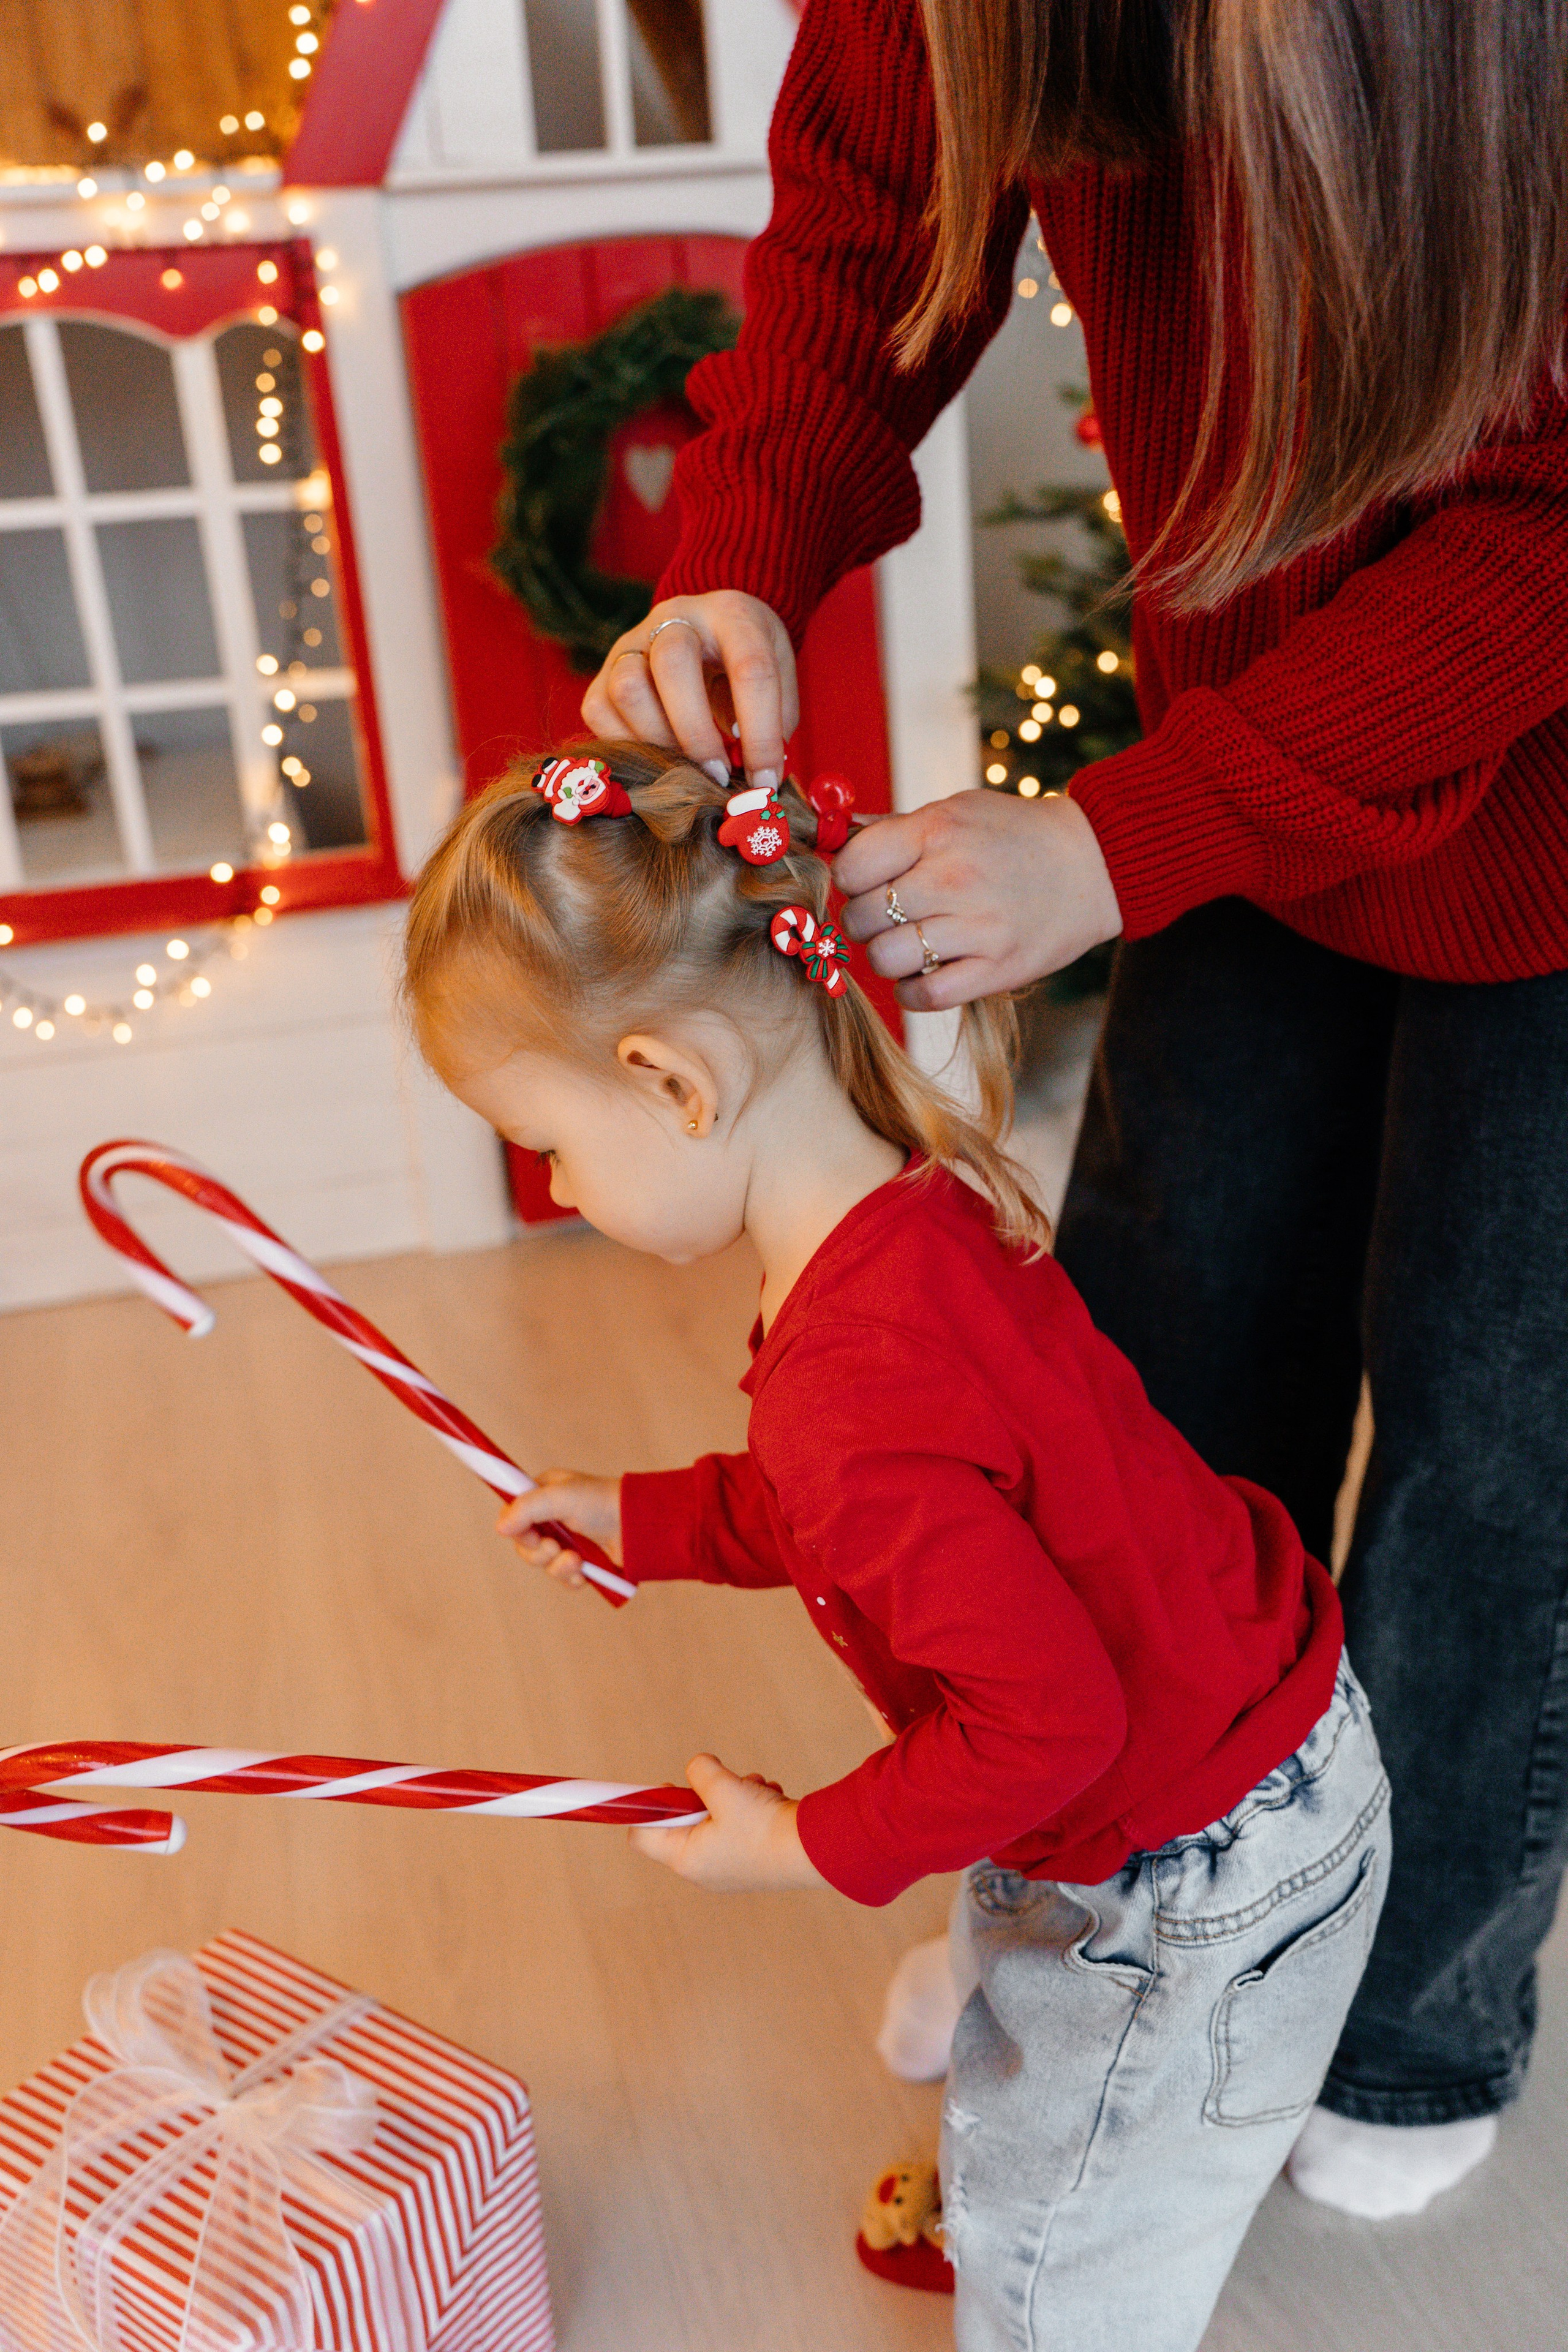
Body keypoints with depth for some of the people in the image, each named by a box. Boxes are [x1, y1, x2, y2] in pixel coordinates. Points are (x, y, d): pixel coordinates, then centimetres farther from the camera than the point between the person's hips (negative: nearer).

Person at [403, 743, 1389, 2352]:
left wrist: (817, 1847, -19)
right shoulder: (919, 1197, -7)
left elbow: (1047, 1717, -33)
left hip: (1191, 1883, -9)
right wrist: (647, 1519, 12)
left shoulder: (850, 1395, -39)